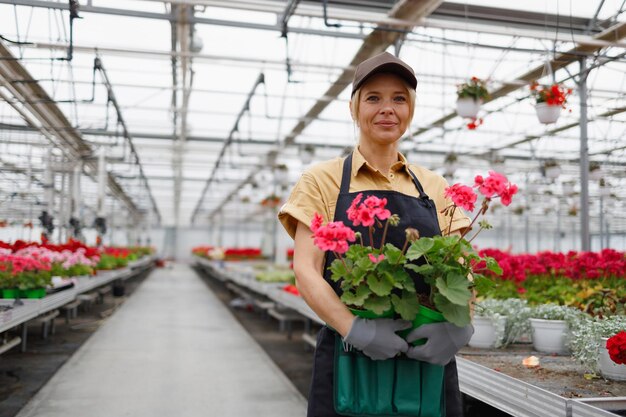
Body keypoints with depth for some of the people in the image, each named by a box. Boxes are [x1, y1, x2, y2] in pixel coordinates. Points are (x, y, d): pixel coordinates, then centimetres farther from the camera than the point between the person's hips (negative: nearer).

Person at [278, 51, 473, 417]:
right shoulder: (324, 180, 0)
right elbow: (305, 270, -9)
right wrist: (354, 327, -24)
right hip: (348, 360, -2)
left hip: (428, 358, 3)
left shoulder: (435, 187, 9)